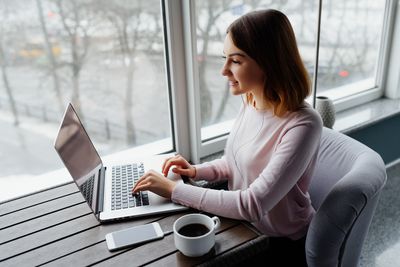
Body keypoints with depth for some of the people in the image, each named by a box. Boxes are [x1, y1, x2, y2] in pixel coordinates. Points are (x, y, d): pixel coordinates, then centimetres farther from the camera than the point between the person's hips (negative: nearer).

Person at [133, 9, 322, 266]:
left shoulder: (302, 125, -29)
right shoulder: (250, 102, -6)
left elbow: (254, 204, -31)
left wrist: (175, 189, -27)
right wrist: (197, 171, -8)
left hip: (283, 244, -5)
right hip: (243, 226, 5)